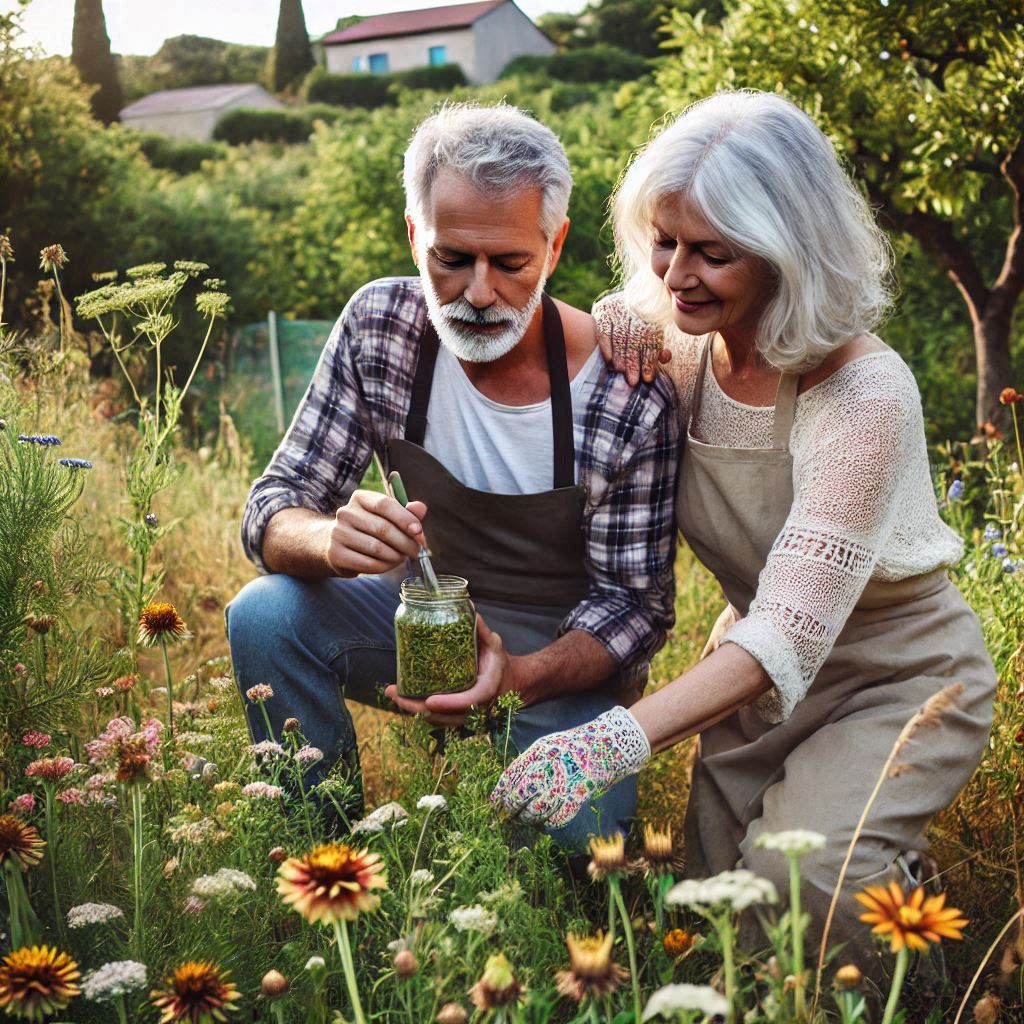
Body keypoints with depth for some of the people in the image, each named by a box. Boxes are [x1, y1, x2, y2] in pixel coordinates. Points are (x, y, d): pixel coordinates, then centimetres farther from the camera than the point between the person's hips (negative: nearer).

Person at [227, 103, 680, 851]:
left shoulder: (630, 398, -23)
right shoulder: (379, 327, -14)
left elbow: (636, 604, -15)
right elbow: (273, 510, -12)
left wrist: (520, 676, -36)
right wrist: (331, 540, -38)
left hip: (567, 650, -2)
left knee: (576, 826, -27)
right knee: (265, 616, -23)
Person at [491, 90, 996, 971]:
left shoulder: (865, 395, -30)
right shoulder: (675, 346, -9)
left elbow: (791, 634, -37)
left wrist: (615, 742, -51)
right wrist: (620, 329, -15)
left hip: (898, 681, -6)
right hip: (755, 673, 6)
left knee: (796, 877, -27)